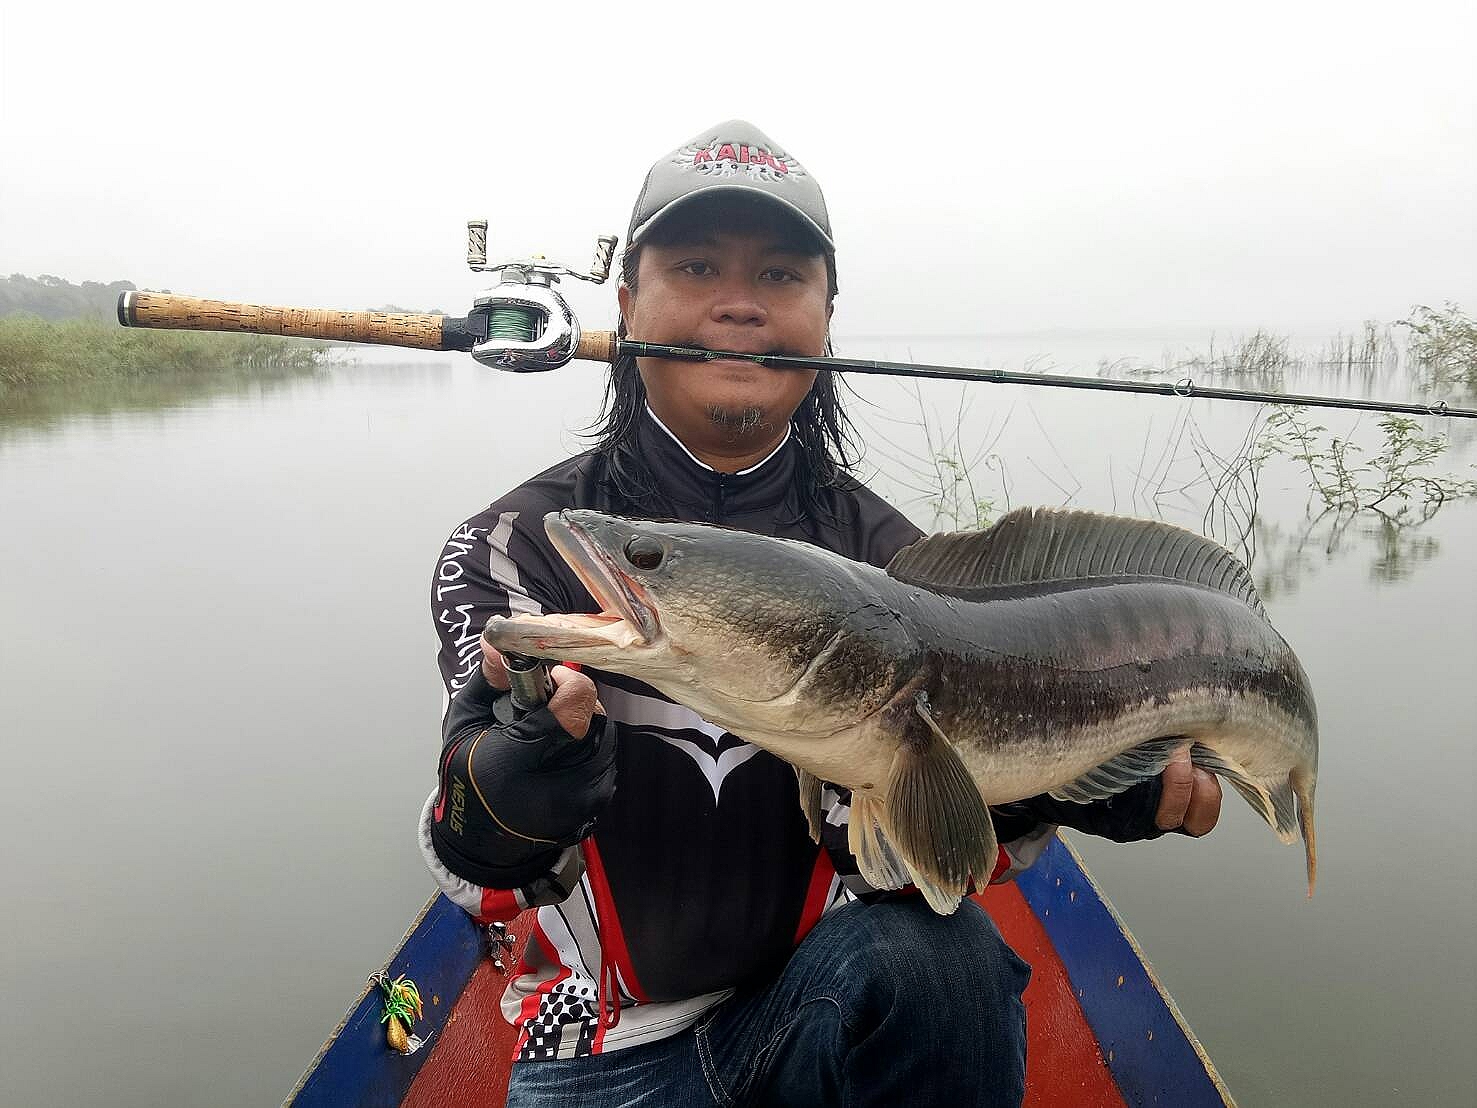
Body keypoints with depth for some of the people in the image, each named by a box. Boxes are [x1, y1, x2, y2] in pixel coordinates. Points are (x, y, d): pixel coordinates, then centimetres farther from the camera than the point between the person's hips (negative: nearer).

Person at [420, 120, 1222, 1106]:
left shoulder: (885, 554, -3)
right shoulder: (518, 546, -9)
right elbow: (481, 878, -20)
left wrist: (1073, 788, -26)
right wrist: (521, 776, -42)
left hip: (836, 1005, 0)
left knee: (934, 952, -29)